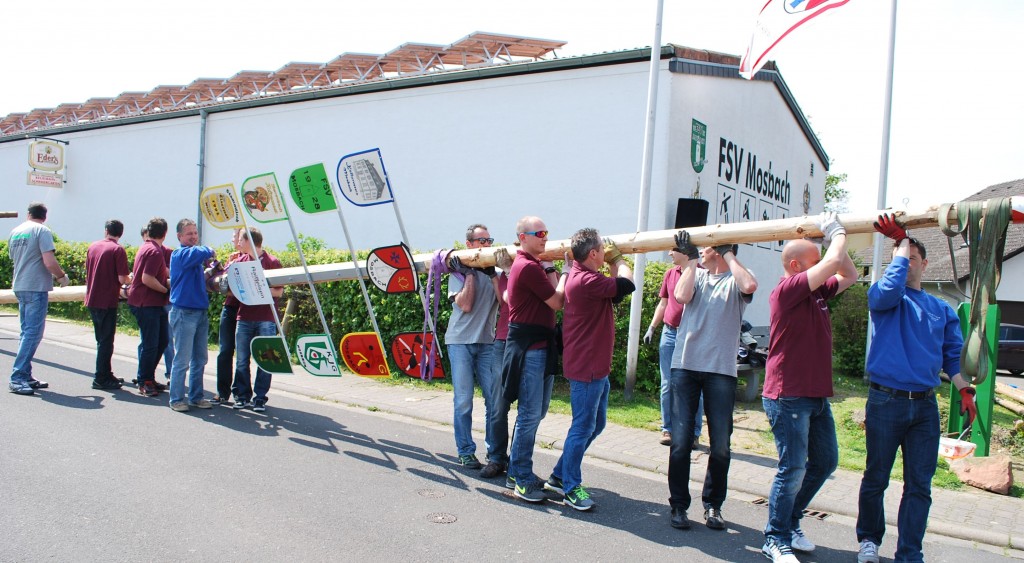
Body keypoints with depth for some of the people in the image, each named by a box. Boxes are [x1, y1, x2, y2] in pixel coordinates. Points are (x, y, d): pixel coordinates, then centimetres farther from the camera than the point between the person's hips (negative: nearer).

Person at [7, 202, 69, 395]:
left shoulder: (15, 231, 13)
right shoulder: (42, 231, -10)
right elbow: (49, 262, -19)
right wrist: (63, 277, -3)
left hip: (19, 287, 8)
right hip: (36, 287, -8)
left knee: (26, 332, 14)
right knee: (33, 333, -6)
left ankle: (25, 377, 18)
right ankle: (17, 378, -9)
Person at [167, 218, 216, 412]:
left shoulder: (195, 256, 18)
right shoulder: (179, 254, -8)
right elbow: (199, 253, -29)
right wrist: (209, 251, -9)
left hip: (201, 312, 8)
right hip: (184, 313, -8)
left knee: (199, 359, 12)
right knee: (182, 360, -3)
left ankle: (196, 396, 21)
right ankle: (176, 399, 6)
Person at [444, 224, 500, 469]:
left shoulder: (495, 271, 9)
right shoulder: (459, 272, 2)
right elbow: (465, 305, -12)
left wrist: (493, 274, -11)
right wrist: (470, 273, -8)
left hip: (486, 342, 3)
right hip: (460, 341, -2)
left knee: (495, 398, 1)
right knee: (463, 400, 0)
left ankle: (496, 452, 12)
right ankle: (465, 452, 11)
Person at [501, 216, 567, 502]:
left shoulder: (534, 264, 17)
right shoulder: (529, 267, -15)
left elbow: (553, 296, 10)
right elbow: (556, 302, -13)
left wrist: (551, 269, 0)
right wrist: (565, 270, -2)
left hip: (540, 345, 10)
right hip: (529, 347, -10)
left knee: (535, 412, 15)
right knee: (530, 414, -5)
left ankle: (517, 471, 25)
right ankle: (522, 481, 3)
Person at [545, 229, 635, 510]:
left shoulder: (582, 275, 11)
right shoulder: (587, 281, -23)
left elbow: (616, 291, 20)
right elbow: (626, 284, -20)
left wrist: (613, 261, 13)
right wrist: (617, 258, -2)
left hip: (597, 367, 11)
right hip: (586, 368, -11)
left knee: (596, 424, 19)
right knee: (583, 427, 0)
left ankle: (560, 476, 29)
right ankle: (571, 488, 13)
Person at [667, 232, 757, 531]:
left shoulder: (735, 279, 4)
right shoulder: (696, 274, 13)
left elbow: (750, 286, -20)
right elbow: (682, 296, -7)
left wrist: (728, 254, -8)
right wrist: (690, 258, -2)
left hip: (721, 370, -2)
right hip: (685, 365, 2)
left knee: (721, 445, 4)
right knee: (680, 441, 2)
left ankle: (713, 505, 22)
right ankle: (679, 505, 15)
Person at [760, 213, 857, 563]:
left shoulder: (817, 292, 13)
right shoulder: (787, 290, -15)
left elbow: (849, 275, 23)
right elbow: (834, 263, -20)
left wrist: (834, 240, 10)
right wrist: (837, 231, -2)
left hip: (817, 396, 9)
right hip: (788, 396, -9)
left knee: (825, 462, 16)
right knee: (793, 468, -5)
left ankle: (790, 523, 30)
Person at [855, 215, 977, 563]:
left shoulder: (941, 309, 15)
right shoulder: (884, 297, 2)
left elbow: (953, 354, 16)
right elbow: (891, 286, -22)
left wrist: (965, 391, 2)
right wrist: (901, 239, -13)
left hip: (925, 405, 4)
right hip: (886, 401, -3)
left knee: (919, 485, 4)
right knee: (876, 478, 8)